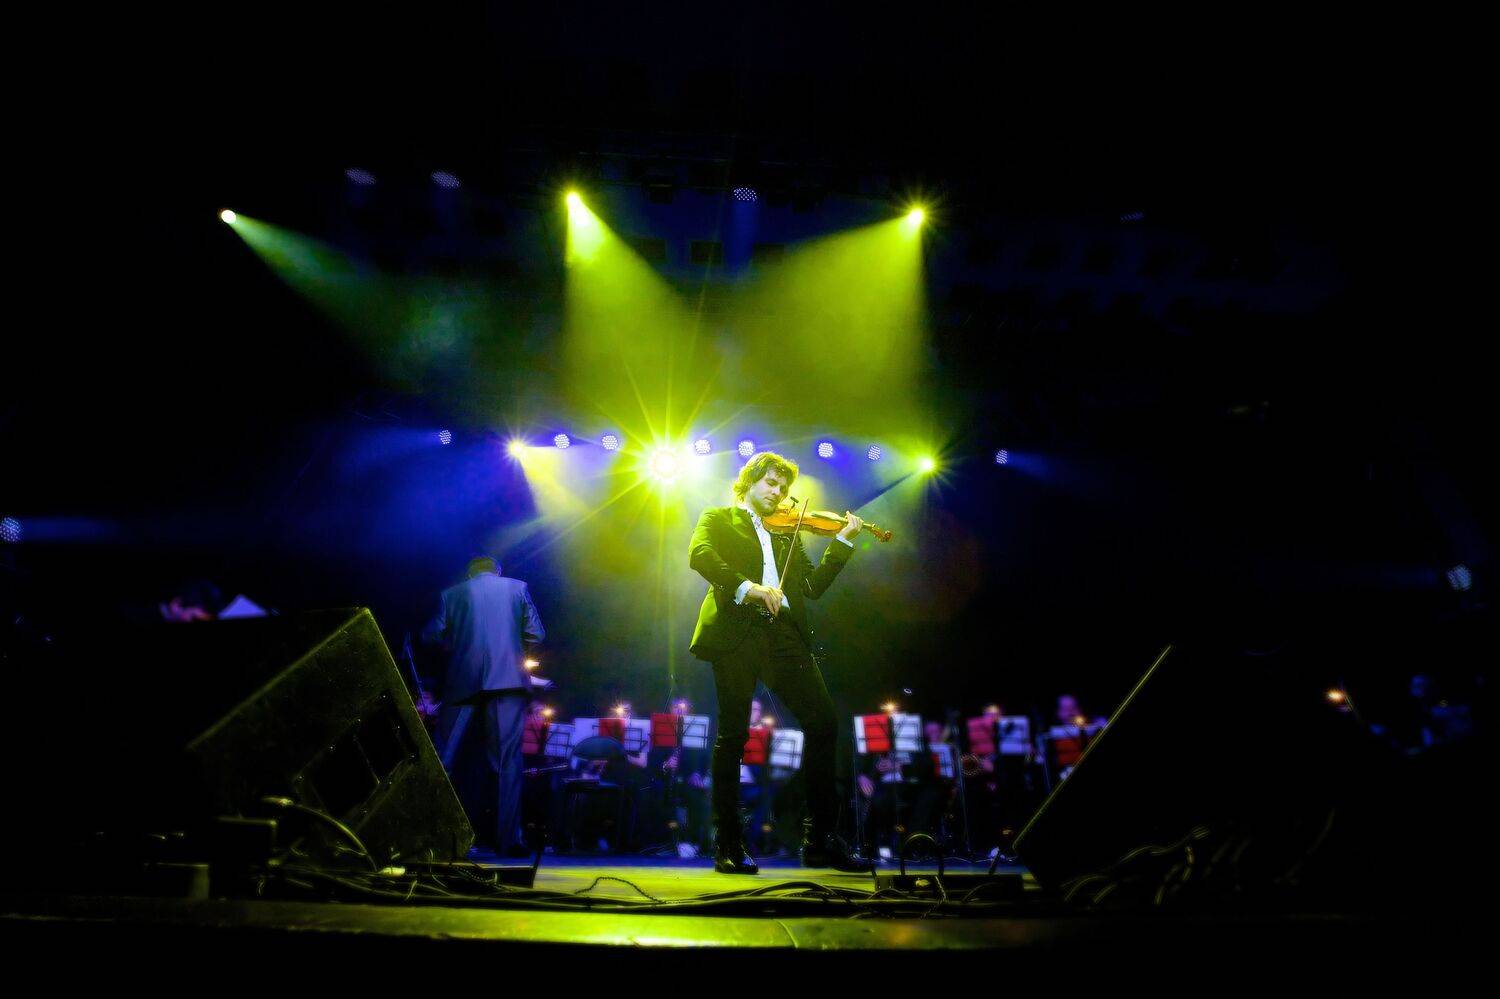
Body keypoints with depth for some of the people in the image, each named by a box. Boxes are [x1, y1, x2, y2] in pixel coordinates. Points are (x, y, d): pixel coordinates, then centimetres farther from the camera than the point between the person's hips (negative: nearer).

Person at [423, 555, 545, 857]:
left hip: (463, 682, 1)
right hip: (508, 680, -1)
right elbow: (535, 634, 6)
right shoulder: (517, 587, 13)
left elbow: (433, 634, 8)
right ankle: (508, 839, -3)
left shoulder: (452, 594, 14)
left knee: (443, 757, 9)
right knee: (507, 760, 0)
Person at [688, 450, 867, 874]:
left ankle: (820, 840, 5)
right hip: (737, 631, -4)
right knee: (732, 735, -4)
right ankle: (728, 846, 7)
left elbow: (812, 586, 18)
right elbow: (699, 554, -8)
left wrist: (843, 540, 10)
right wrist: (746, 587, -22)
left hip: (784, 634, 4)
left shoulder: (788, 534, 28)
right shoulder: (719, 518, 14)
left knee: (822, 721, -5)